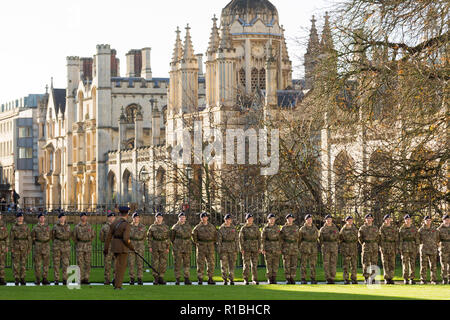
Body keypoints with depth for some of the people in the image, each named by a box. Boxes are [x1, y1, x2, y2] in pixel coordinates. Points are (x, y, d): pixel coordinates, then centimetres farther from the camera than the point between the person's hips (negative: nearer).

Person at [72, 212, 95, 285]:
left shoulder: (89, 226, 4)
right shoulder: (77, 227, 0)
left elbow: (93, 235, 17)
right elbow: (73, 236, 11)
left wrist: (89, 242, 10)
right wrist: (77, 243, 9)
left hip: (88, 246, 2)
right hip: (80, 247, -2)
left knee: (87, 263, 1)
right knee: (80, 263, -5)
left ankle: (86, 278, 5)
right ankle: (80, 278, -2)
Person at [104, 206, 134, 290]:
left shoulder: (114, 222, 4)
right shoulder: (126, 225, -16)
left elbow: (109, 236, 6)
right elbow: (126, 239, -24)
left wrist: (106, 248, 11)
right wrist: (131, 247, -7)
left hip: (114, 246, 6)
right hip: (123, 247, -6)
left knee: (117, 264, 24)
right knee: (121, 266, 2)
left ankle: (116, 279, 8)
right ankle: (118, 285, 3)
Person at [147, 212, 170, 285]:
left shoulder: (166, 227, 7)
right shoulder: (152, 227, 6)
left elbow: (168, 238, 6)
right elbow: (149, 237, 5)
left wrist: (168, 248, 0)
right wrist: (150, 247, -3)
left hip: (163, 246, 1)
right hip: (155, 246, -1)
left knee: (163, 263, -1)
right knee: (155, 263, -2)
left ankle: (161, 278, 6)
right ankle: (156, 278, 3)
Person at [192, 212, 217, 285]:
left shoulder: (212, 226, 11)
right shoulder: (198, 227, 3)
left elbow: (216, 235, 21)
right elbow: (193, 235, 6)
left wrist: (214, 242, 11)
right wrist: (196, 243, -1)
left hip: (210, 247, 3)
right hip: (201, 247, -3)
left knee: (211, 263, 1)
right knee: (200, 263, -3)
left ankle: (210, 279, 8)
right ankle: (200, 279, 0)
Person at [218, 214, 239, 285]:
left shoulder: (234, 229, 7)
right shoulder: (221, 229, 3)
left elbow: (237, 239, 8)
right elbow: (219, 240, 1)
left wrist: (237, 249, 1)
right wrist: (219, 249, -5)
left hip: (232, 248, 1)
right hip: (224, 248, -1)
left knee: (232, 265, 0)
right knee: (224, 265, -3)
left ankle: (231, 280, 6)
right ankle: (225, 280, 3)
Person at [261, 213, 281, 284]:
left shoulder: (277, 228, 8)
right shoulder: (265, 228, 0)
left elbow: (279, 239, 10)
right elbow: (262, 239, -1)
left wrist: (280, 249, 4)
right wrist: (263, 249, -9)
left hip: (276, 248, 3)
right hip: (268, 247, -3)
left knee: (276, 263, 1)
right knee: (269, 263, -3)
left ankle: (274, 278, 7)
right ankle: (269, 279, 2)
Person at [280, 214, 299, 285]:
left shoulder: (296, 228, 10)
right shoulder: (283, 228, 4)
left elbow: (298, 238, 13)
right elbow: (281, 238, 3)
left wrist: (298, 247, 6)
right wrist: (281, 248, -5)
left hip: (295, 247, 2)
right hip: (286, 247, -2)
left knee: (294, 263, 0)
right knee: (287, 264, -2)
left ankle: (292, 279, 5)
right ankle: (287, 279, 2)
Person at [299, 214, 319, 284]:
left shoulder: (315, 228, 11)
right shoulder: (302, 229, 3)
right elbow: (299, 239, 9)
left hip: (313, 249, 3)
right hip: (304, 248, -3)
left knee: (313, 264, 1)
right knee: (303, 264, -3)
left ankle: (313, 279, 5)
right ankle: (303, 279, -1)